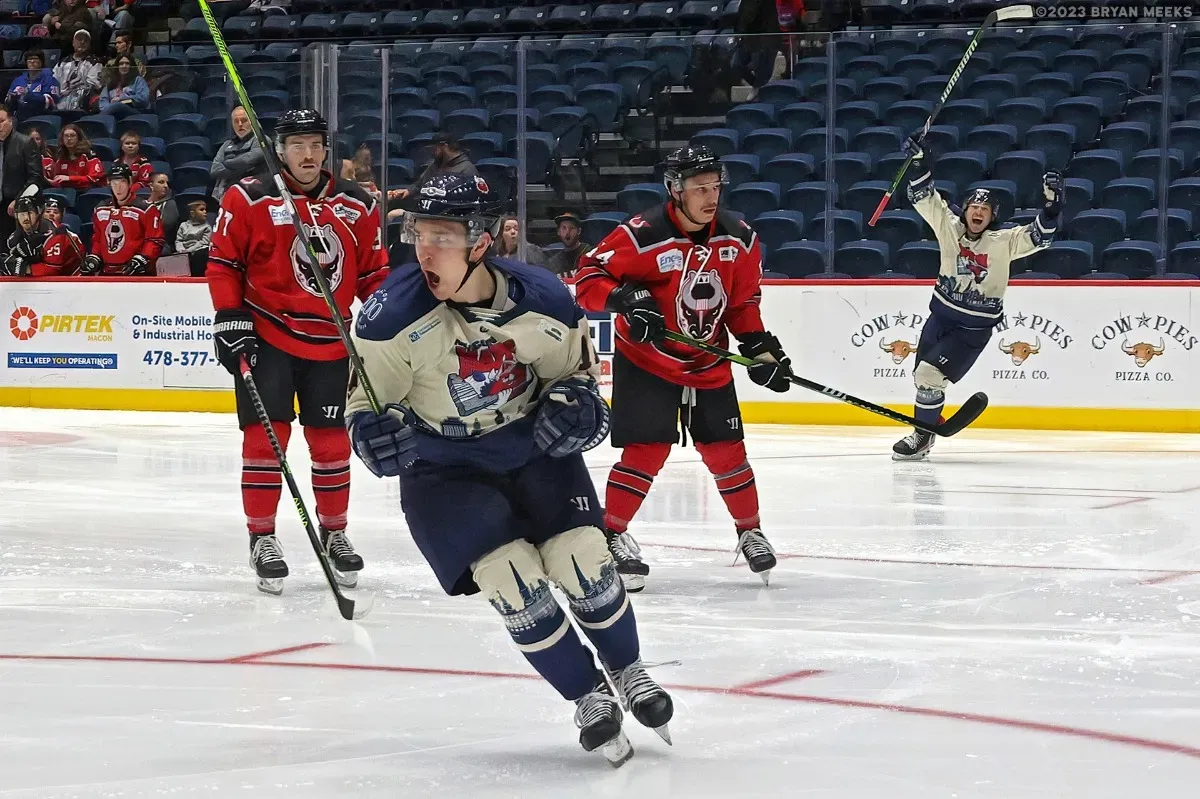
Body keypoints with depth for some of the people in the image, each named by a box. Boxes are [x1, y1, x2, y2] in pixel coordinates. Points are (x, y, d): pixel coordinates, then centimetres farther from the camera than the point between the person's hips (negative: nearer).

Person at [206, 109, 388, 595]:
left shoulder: (358, 207, 4)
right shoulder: (249, 199, -6)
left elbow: (373, 274, 11)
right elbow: (222, 262, -3)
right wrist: (230, 318, -10)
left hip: (329, 342, 3)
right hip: (265, 336, -3)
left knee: (331, 442, 7)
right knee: (265, 435, -6)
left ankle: (335, 533, 24)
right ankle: (262, 537, 4)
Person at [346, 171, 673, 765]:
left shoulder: (542, 301, -15)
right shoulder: (394, 315, -20)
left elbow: (575, 364, 5)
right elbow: (365, 397, -8)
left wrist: (577, 400, -15)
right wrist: (374, 430, -29)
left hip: (535, 448, 1)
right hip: (444, 469, -1)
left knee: (583, 563, -13)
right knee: (514, 582, -17)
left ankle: (628, 673, 16)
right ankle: (589, 697, 4)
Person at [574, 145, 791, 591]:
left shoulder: (739, 239, -4)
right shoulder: (642, 236, -20)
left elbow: (743, 302, 7)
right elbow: (589, 275, -16)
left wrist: (761, 349, -3)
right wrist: (624, 300, -32)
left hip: (710, 365, 4)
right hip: (646, 359, -4)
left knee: (727, 451, 6)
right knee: (646, 450, -12)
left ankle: (750, 532, 26)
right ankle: (613, 535, 2)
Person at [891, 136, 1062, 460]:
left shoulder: (1003, 242, -11)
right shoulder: (949, 227, -4)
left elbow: (1039, 236, -18)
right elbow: (924, 197, -4)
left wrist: (1051, 202, -30)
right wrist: (918, 162, -14)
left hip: (975, 327, -5)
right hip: (942, 314, 5)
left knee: (930, 374, -15)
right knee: (921, 374, 10)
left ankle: (923, 435, -2)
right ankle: (927, 421, 33)